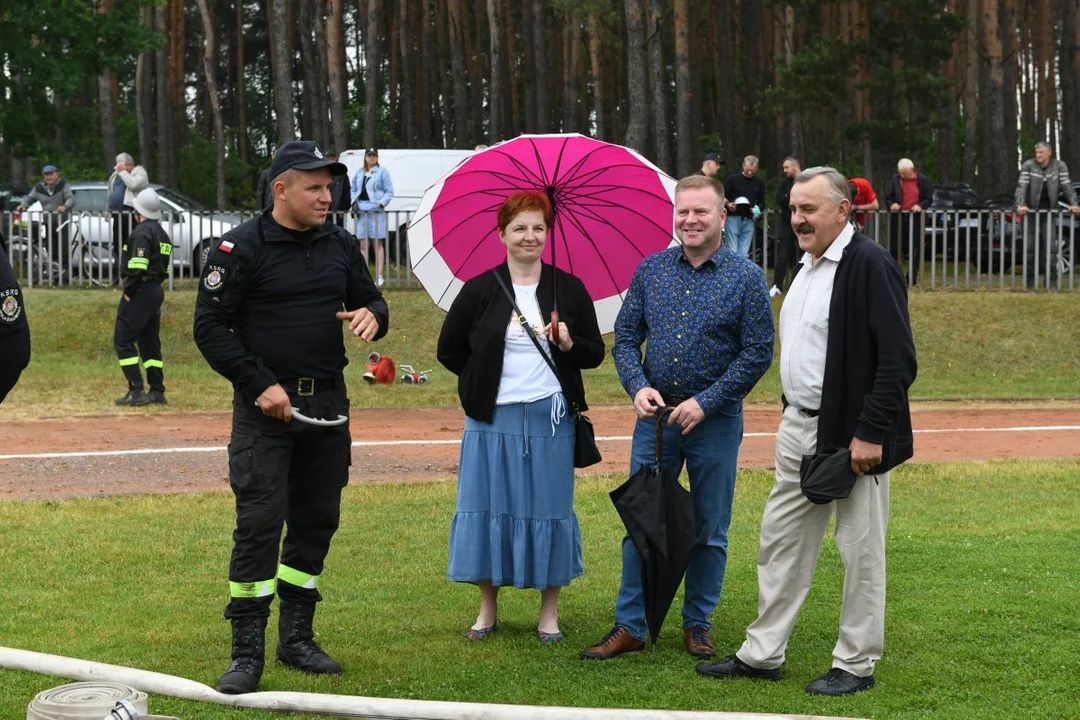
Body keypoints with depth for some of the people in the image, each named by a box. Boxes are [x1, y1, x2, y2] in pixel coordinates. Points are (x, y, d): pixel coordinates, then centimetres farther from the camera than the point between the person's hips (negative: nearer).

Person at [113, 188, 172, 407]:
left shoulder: (142, 232, -14)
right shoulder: (162, 234, 16)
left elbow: (137, 268, -23)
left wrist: (129, 293, -15)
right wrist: (154, 286, 14)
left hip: (140, 291, -10)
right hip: (156, 291, 10)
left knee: (123, 341, -6)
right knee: (150, 342, 14)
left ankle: (136, 392, -12)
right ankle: (157, 392, 14)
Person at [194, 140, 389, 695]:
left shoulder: (340, 245, 8)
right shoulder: (241, 248, -8)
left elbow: (371, 298, 17)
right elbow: (210, 326, -8)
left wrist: (372, 314, -9)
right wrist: (261, 384, -15)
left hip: (328, 403, 6)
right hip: (265, 406, -5)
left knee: (317, 520, 10)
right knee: (259, 521, -9)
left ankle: (296, 638, 21)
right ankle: (247, 652, -3)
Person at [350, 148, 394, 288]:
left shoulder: (382, 172, 2)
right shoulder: (358, 172, 15)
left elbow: (389, 191, -1)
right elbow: (352, 189, 18)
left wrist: (381, 203, -13)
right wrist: (354, 201, 2)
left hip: (376, 211, -4)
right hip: (361, 211, 5)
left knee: (378, 243, -3)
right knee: (362, 244, 5)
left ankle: (379, 276, -1)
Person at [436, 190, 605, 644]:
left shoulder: (568, 289, 4)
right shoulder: (480, 290, 2)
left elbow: (596, 352, 6)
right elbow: (449, 350, 10)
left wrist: (569, 343, -13)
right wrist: (486, 381, 6)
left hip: (552, 417, 0)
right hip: (493, 418, 0)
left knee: (549, 510, 3)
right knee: (488, 508, 3)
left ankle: (549, 612, 13)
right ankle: (488, 609, 16)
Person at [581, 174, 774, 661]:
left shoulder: (747, 277, -5)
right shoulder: (650, 270, 5)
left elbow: (757, 352, -7)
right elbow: (625, 337, 8)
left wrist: (705, 403, -14)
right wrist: (638, 387, -10)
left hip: (715, 420, -2)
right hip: (654, 416, 2)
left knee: (709, 530, 7)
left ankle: (697, 625, 20)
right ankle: (630, 626, 11)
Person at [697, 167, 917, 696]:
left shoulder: (870, 265, -15)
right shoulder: (807, 266, 12)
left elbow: (898, 359, -19)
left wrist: (870, 434, -21)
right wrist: (793, 416, 17)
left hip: (853, 435, -9)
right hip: (799, 429, 9)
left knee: (860, 551, 4)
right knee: (781, 541, 13)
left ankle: (856, 664, 14)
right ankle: (761, 654, 22)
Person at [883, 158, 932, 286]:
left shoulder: (923, 180, 1)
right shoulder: (895, 180, 5)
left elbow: (929, 199, 3)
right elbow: (887, 197, 10)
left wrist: (920, 206, -16)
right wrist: (891, 204, -12)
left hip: (915, 219, -1)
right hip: (898, 218, 1)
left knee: (914, 250, 1)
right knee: (894, 248, 1)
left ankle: (912, 279, 8)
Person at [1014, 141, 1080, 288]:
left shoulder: (1060, 166, -2)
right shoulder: (1028, 165, -7)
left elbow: (1067, 186, -5)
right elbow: (1021, 186, -15)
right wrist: (1020, 204, -29)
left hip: (1049, 212, 1)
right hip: (1031, 211, -1)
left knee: (1050, 245, -8)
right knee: (1030, 247, 3)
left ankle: (1051, 279, -5)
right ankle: (1030, 280, 10)